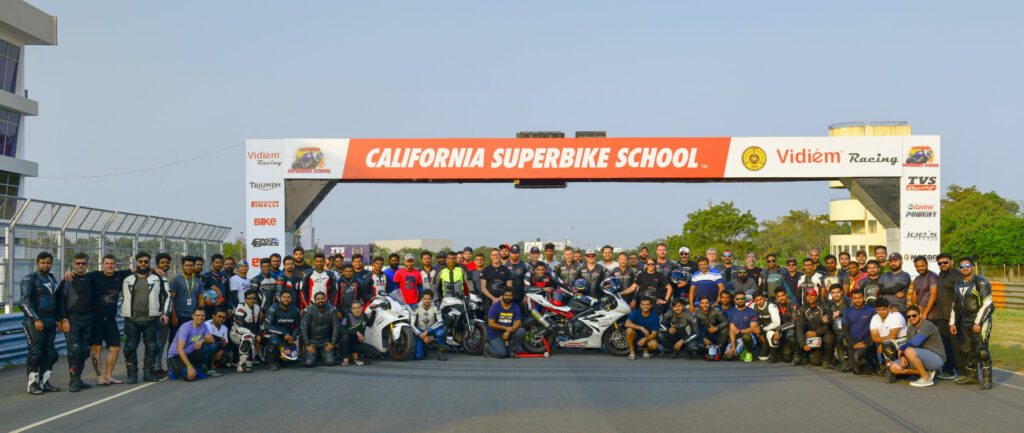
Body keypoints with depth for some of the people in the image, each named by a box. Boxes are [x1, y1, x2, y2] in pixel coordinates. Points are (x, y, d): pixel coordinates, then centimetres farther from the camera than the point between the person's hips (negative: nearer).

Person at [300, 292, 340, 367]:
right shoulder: (309, 310, -11)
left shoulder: (331, 310, -6)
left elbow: (336, 326, -1)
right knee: (310, 363, -18)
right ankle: (306, 355, 18)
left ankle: (322, 355, 18)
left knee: (330, 362, -16)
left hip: (326, 341, 1)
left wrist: (332, 343, -3)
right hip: (312, 340, -1)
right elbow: (303, 328, -8)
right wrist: (307, 345, -10)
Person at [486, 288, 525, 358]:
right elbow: (491, 324, -15)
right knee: (501, 354, -23)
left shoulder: (515, 307, -1)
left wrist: (508, 332, -24)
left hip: (508, 331, 4)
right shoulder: (495, 306, -12)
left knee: (522, 332, -24)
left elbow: (518, 323, -7)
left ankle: (511, 350, -2)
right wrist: (506, 328, -20)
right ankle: (488, 347, 10)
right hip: (495, 334, -4)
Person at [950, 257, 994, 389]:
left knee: (981, 350, -13)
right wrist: (952, 323, 16)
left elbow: (987, 304, -15)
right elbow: (955, 305, 23)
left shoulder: (981, 283, -9)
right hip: (965, 322, 8)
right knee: (966, 350, 10)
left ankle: (987, 379, -9)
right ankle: (972, 376, 23)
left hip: (981, 322, -8)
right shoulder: (959, 285, 15)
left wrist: (978, 323, -18)